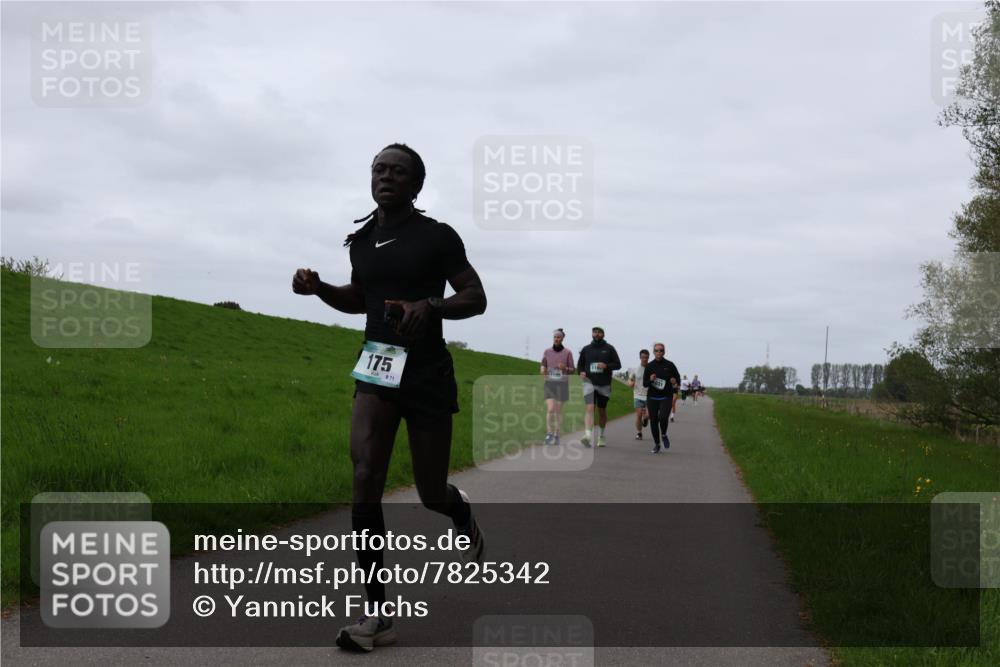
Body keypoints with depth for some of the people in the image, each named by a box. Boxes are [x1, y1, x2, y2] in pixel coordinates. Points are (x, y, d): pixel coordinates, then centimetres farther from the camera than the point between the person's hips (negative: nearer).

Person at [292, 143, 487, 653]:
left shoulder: (436, 237, -6)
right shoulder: (362, 239, 9)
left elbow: (476, 298, -5)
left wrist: (430, 305, -25)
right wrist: (319, 288, 4)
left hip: (428, 376, -3)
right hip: (376, 371, 4)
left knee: (431, 494, 6)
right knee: (364, 486, -15)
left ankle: (464, 517, 47)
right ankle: (377, 614, -10)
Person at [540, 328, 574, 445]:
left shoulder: (568, 352, -3)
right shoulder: (547, 352, 2)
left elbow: (572, 370, 0)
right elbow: (543, 367, 7)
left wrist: (565, 368, -22)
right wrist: (543, 371, -17)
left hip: (562, 384, 0)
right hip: (549, 384, 1)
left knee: (558, 411, 3)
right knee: (550, 410, -15)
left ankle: (556, 436, 14)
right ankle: (549, 434, -6)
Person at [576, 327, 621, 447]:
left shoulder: (609, 349, 4)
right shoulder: (586, 349, 8)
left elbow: (618, 365, 2)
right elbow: (580, 364, 18)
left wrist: (606, 366, -16)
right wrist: (581, 372, -3)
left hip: (604, 384, 1)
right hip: (589, 382, -1)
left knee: (602, 411, 12)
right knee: (590, 408, -18)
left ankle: (601, 436, 27)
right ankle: (588, 435, -30)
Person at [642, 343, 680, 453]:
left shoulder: (669, 365, -1)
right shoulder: (649, 366, 2)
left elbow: (678, 378, 9)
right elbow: (644, 383, 3)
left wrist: (675, 382, -13)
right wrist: (650, 380, -18)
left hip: (666, 397, -2)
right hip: (652, 398, 2)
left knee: (663, 417, -21)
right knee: (653, 420, 2)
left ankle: (664, 435, 11)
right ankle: (656, 444, 20)